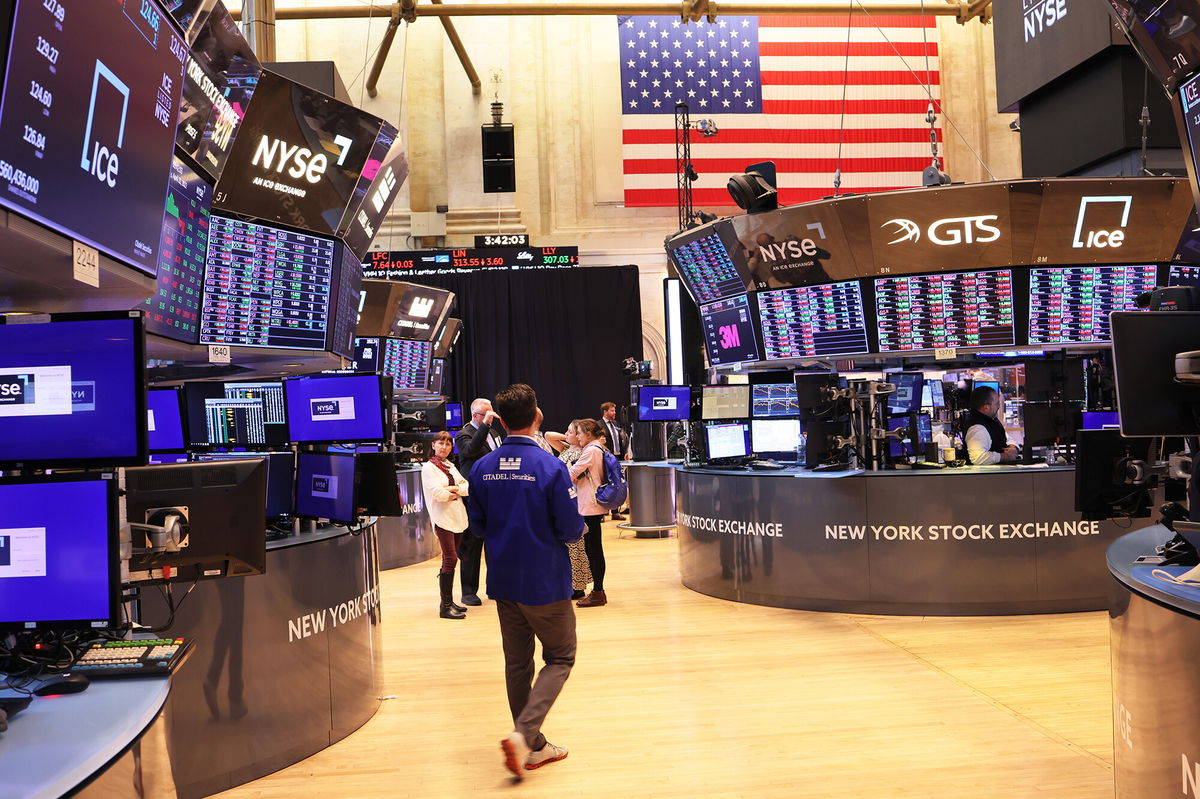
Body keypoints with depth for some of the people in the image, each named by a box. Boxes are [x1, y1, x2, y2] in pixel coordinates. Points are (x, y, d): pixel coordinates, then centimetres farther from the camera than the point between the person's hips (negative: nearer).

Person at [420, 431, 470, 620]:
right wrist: (458, 492, -1)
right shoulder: (428, 467, -3)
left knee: (450, 559, 9)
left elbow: (468, 487, 7)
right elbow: (438, 493, -15)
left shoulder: (450, 466, 17)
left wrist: (455, 488, -11)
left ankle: (449, 601, 16)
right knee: (450, 558, -12)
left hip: (458, 517, 6)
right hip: (442, 518, -6)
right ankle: (445, 606, -8)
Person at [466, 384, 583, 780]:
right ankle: (523, 734, -5)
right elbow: (571, 529, -15)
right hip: (545, 583, -5)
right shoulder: (550, 467, -19)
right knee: (560, 658, 11)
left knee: (517, 662, 16)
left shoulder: (482, 468, -3)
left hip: (502, 582, 5)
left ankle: (533, 747, 24)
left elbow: (477, 525, 6)